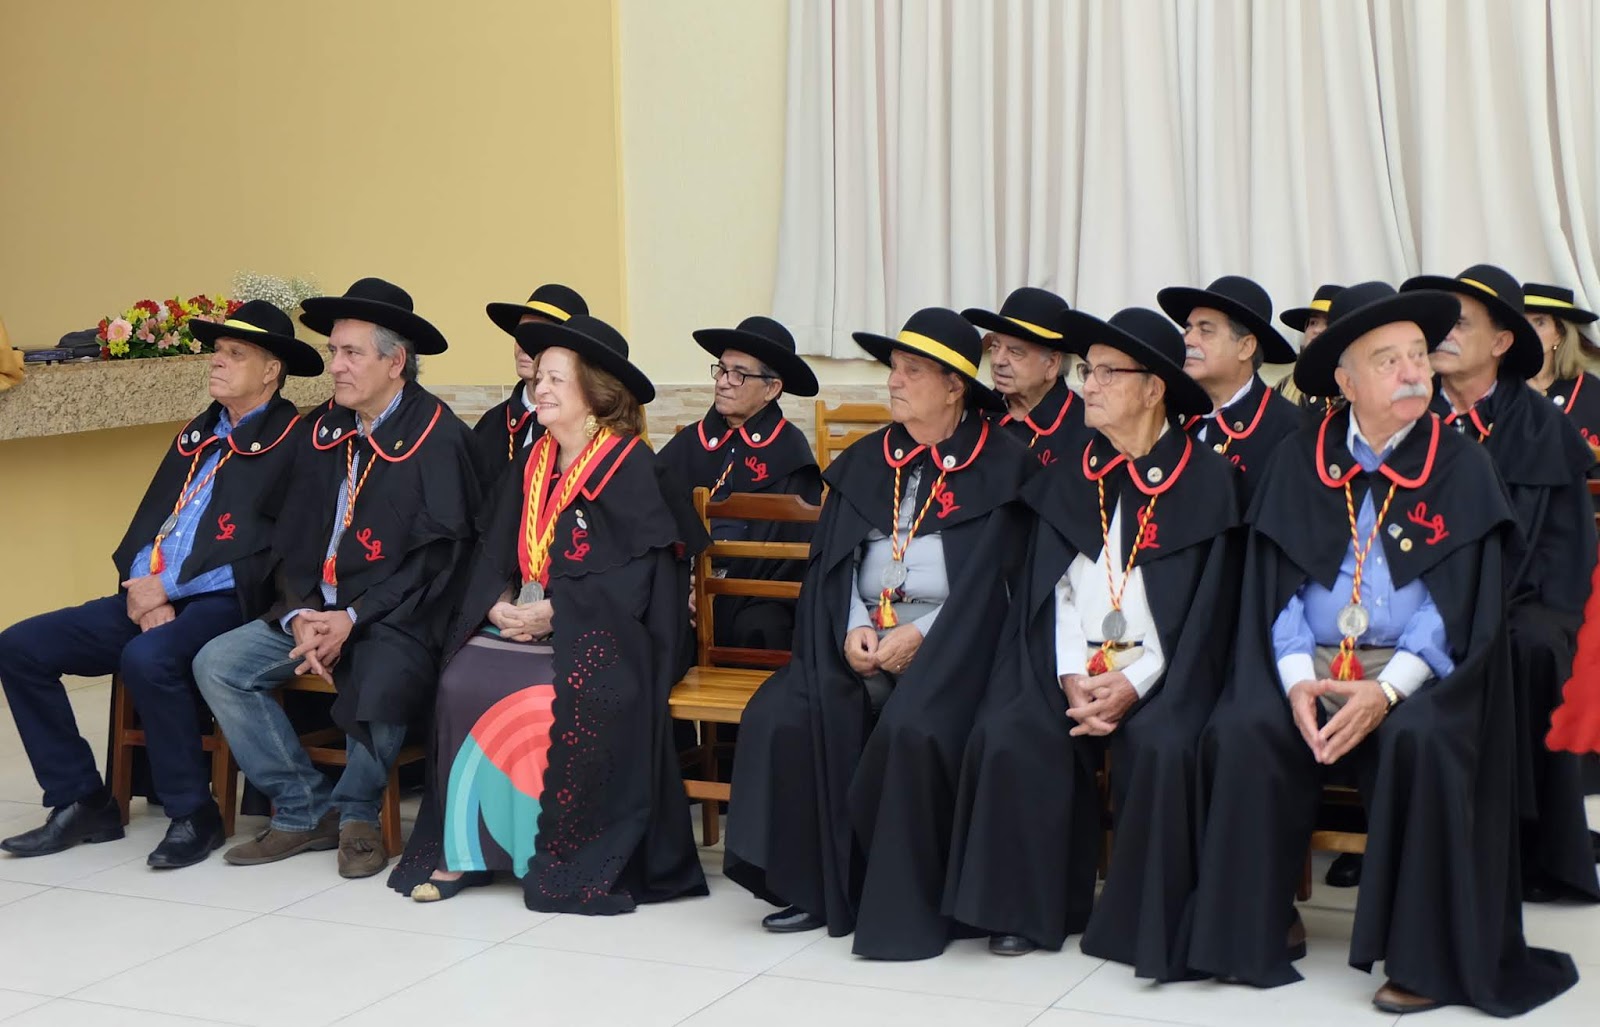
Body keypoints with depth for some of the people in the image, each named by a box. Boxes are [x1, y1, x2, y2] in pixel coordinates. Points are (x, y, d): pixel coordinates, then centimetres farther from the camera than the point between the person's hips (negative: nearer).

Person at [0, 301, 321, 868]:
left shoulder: (292, 443, -5)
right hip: (149, 599, 8)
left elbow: (266, 554, -14)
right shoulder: (197, 435, 21)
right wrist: (142, 586, -4)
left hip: (224, 604, -8)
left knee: (147, 657, -37)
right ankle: (80, 801, 4)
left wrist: (169, 590, -14)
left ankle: (193, 815, -17)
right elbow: (149, 521, 18)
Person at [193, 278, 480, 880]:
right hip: (316, 609, 7)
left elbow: (439, 555, -15)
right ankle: (306, 810, 0)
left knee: (380, 682, -36)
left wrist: (354, 618, -20)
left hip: (397, 618, -7)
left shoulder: (437, 436, -9)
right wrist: (300, 614, -7)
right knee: (218, 665, -9)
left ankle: (357, 813, -6)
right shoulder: (325, 432, 12)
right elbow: (293, 539, 12)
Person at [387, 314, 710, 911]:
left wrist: (555, 612, -19)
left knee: (556, 699, -33)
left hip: (606, 632, -6)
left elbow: (640, 570, -14)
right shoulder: (531, 466, 15)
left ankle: (566, 855, -18)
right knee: (461, 682, -21)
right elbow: (494, 551, 14)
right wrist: (499, 604, -8)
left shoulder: (631, 467, -6)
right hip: (524, 625, 6)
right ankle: (464, 847, -14)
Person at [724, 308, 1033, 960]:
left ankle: (905, 908, -19)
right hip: (864, 640, 5)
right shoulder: (864, 464, 15)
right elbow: (831, 563, 11)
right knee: (781, 717, -20)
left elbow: (991, 577, -7)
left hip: (949, 643, -5)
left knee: (910, 729, -34)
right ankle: (811, 884, -6)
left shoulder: (1000, 467, 0)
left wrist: (919, 636, -16)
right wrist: (851, 628, -8)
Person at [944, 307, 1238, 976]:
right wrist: (1071, 677, -9)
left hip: (1161, 674, -3)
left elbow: (1208, 603, -5)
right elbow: (1051, 588, 8)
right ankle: (1028, 907, -8)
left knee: (1161, 747, -32)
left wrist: (1134, 684, -15)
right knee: (1008, 736, -22)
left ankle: (1150, 926, -15)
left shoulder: (1207, 480, 0)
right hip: (1073, 668, 4)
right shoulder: (1072, 476, 13)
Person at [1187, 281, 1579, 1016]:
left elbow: (1465, 601, -5)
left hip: (1416, 674, -2)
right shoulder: (1300, 460, 8)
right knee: (1241, 728, -25)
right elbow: (1273, 586, 5)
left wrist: (1387, 689, -18)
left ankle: (1422, 958, -19)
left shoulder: (1461, 467, 2)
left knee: (1421, 741, -33)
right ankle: (1262, 924, -8)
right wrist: (1296, 678, -13)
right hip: (1311, 667, 2)